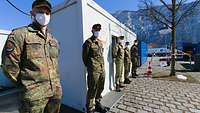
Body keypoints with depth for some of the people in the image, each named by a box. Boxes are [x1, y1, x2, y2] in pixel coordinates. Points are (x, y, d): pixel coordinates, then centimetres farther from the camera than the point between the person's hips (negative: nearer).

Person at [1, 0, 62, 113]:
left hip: (56, 91, 6)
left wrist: (55, 83, 15)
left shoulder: (54, 40, 11)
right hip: (34, 94, -5)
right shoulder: (20, 34, -6)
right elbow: (9, 64, -10)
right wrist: (25, 84, -2)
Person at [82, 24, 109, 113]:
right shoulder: (88, 42, -7)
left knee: (100, 88, 18)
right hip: (94, 69, -7)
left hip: (102, 68, 8)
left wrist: (102, 66, 14)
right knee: (92, 89, 1)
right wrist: (89, 66, 1)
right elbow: (84, 56, -6)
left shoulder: (100, 42, 16)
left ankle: (97, 104, 38)